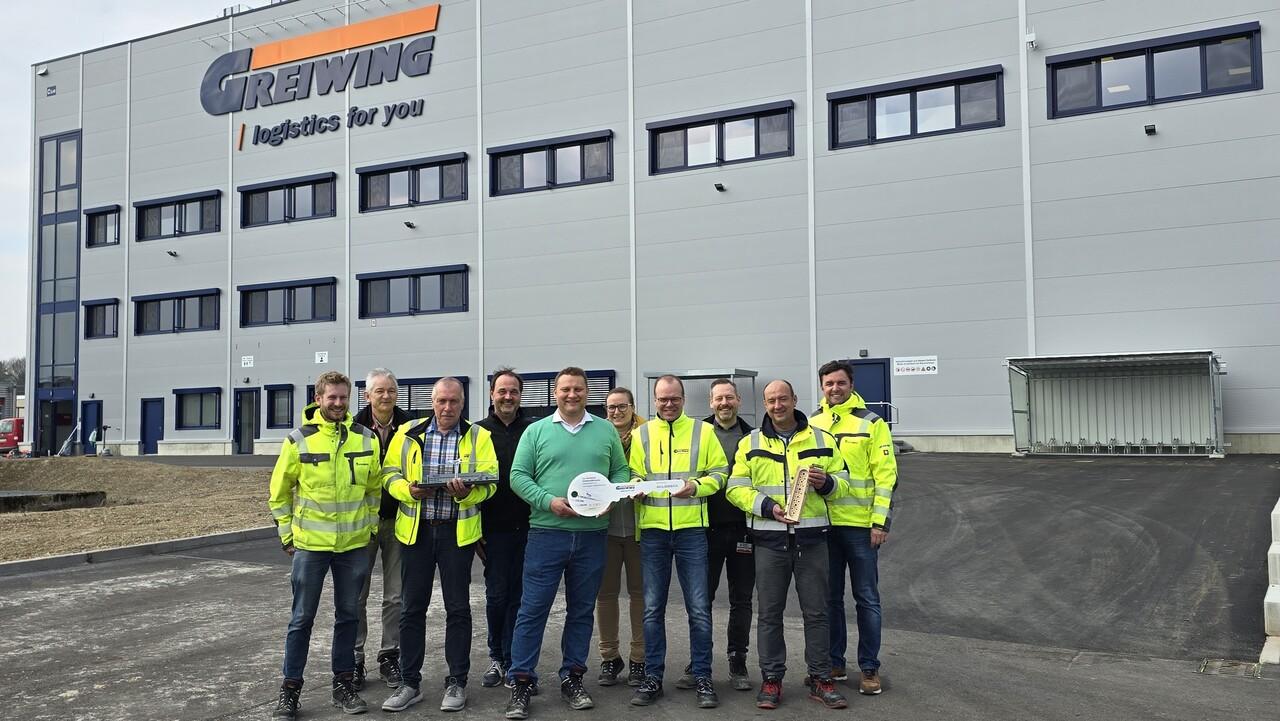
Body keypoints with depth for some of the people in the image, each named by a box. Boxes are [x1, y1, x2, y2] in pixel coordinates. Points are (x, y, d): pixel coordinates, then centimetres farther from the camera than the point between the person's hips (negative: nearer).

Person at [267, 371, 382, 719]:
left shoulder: (366, 438, 1)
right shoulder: (299, 440, -5)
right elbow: (279, 491, 3)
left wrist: (370, 526, 9)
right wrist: (286, 534, 2)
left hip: (354, 544, 2)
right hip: (309, 543, -2)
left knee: (348, 615, 11)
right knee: (302, 618, 5)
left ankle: (344, 684, 24)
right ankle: (290, 688, 17)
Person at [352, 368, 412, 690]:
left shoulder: (409, 427, -2)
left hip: (398, 520, 1)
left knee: (396, 596, 8)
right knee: (357, 595, 6)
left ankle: (390, 657, 20)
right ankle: (354, 660, 18)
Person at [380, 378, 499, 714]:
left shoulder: (478, 436, 1)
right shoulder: (408, 433, 6)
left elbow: (488, 481, -5)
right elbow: (390, 473, 5)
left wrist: (466, 492, -25)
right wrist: (409, 490, -15)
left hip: (458, 532, -1)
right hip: (416, 530, 2)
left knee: (458, 608, 5)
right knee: (412, 607, 7)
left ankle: (456, 682, 18)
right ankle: (409, 682, 19)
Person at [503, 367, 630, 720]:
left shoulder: (606, 431, 9)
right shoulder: (536, 431, 3)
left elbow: (621, 471, 11)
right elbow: (519, 476, -1)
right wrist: (548, 501, -15)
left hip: (592, 535, 2)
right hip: (546, 532, -2)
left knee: (582, 610, 11)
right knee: (533, 608, -1)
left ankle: (572, 678, 24)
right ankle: (521, 682, 8)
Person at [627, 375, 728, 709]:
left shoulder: (703, 431, 4)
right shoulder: (641, 435, 8)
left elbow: (719, 472, 2)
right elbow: (632, 476, 8)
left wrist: (696, 486, -15)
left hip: (691, 529, -1)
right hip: (653, 530, 2)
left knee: (699, 608, 2)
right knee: (652, 608, 7)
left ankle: (703, 678, 14)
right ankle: (653, 677, 18)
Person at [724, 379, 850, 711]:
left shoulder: (822, 439, 7)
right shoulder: (750, 443, 4)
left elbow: (842, 483, 9)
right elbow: (736, 489, 0)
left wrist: (826, 482, -14)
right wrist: (768, 506, -15)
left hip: (811, 537, 1)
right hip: (769, 538, 0)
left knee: (816, 611, 6)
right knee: (770, 613, 6)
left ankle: (820, 678, 18)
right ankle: (771, 679, 17)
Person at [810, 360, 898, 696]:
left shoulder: (871, 423, -3)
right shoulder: (812, 425, 8)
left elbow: (886, 475, -6)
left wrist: (880, 521, -11)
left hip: (861, 525, -3)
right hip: (822, 525, 4)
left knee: (867, 599, 5)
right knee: (830, 598, 12)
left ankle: (869, 668, 15)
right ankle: (834, 663, 24)